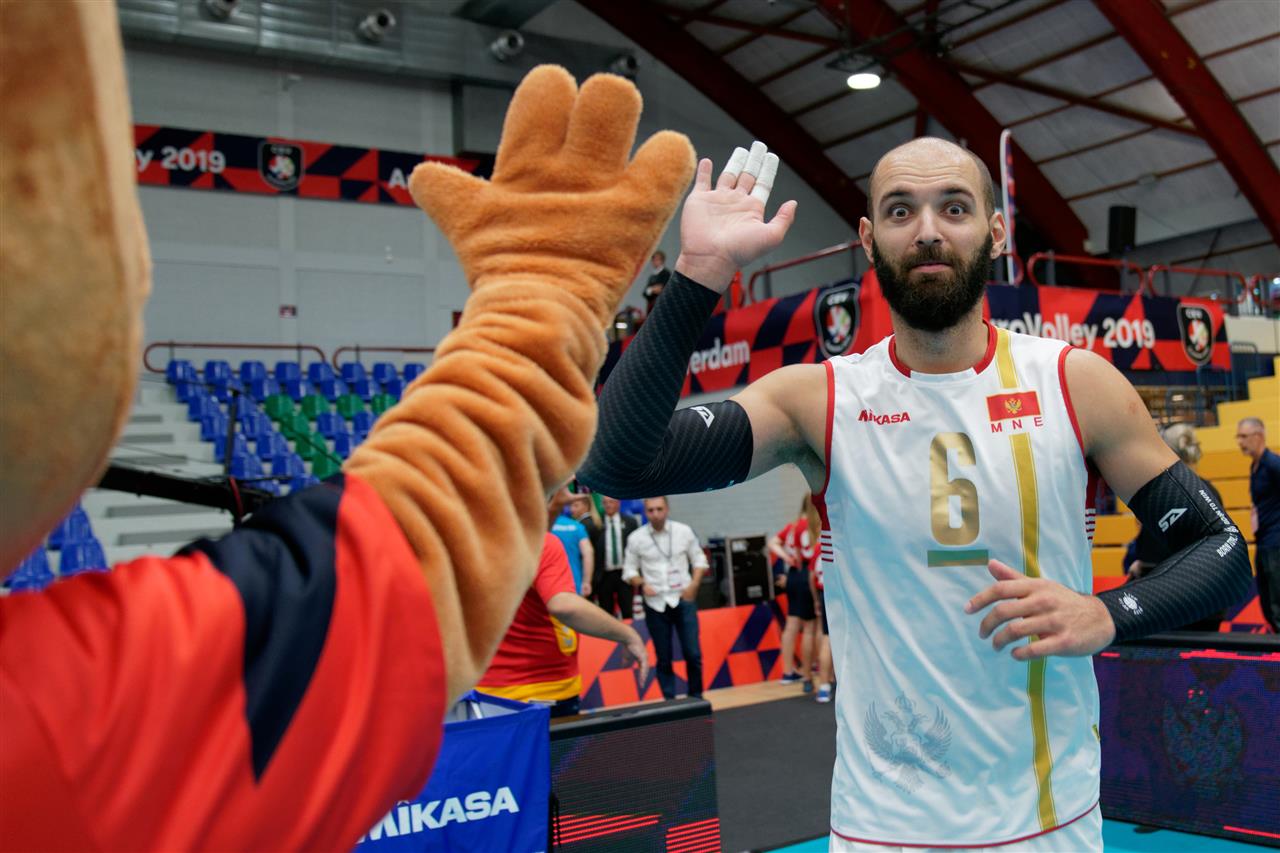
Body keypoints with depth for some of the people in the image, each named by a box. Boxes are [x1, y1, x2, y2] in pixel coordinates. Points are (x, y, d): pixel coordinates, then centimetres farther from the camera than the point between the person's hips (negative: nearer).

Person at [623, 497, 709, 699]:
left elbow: (699, 560, 6)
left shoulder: (684, 531, -2)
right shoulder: (636, 538, -3)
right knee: (663, 657, 5)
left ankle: (696, 698, 14)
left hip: (683, 599, 0)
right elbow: (629, 570, 4)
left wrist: (694, 584, -8)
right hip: (655, 603, 0)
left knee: (693, 653, -3)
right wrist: (641, 585, -14)